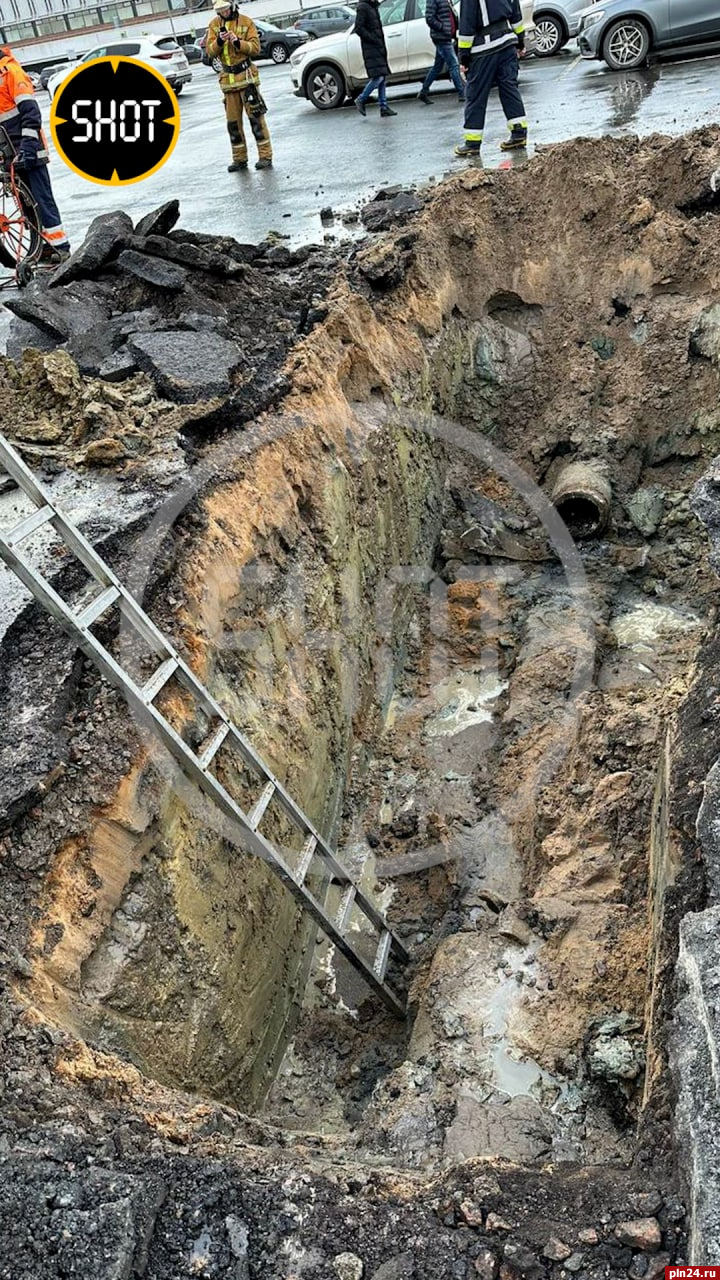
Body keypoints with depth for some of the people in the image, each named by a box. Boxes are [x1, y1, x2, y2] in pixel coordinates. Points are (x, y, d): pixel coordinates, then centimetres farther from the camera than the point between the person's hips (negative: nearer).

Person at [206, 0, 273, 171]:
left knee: (256, 117, -6)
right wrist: (219, 41, -19)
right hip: (227, 78, 4)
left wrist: (238, 42, -23)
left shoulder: (246, 22, -2)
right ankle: (239, 159, 15)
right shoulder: (214, 25, 6)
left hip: (246, 75, -4)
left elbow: (255, 47, -8)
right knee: (233, 121, 7)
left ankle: (265, 156, -3)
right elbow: (210, 51, 0)